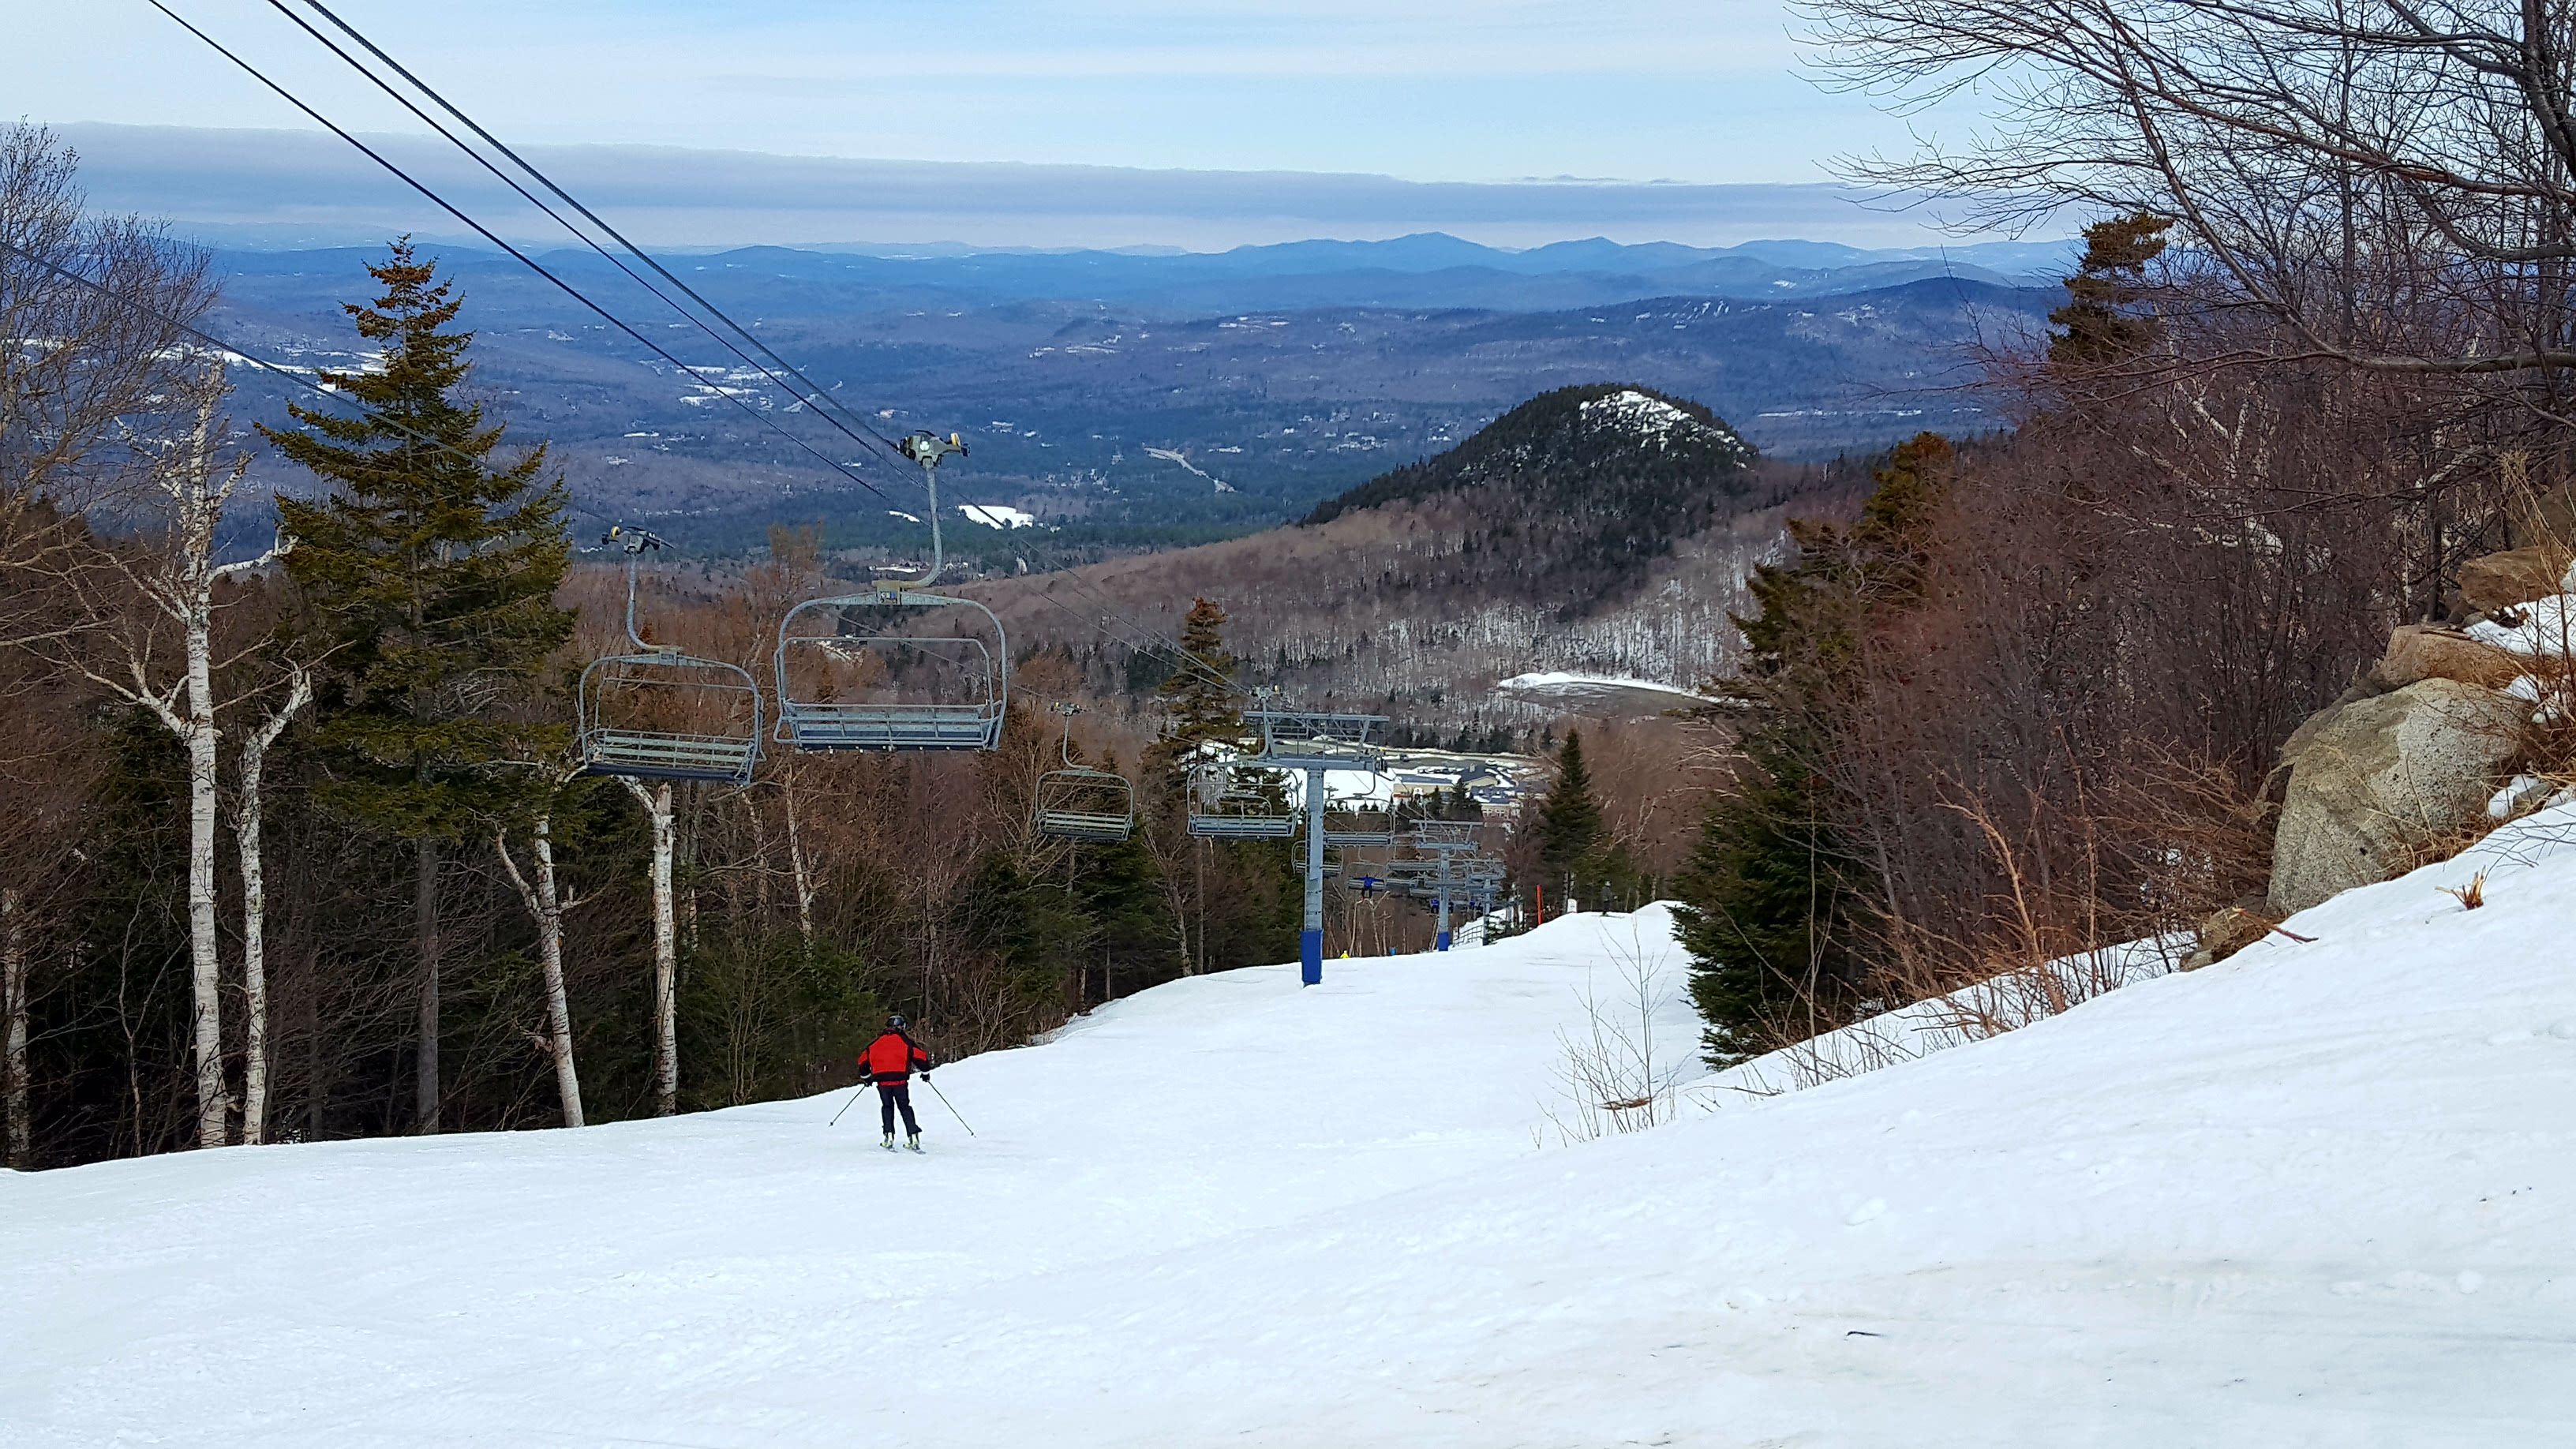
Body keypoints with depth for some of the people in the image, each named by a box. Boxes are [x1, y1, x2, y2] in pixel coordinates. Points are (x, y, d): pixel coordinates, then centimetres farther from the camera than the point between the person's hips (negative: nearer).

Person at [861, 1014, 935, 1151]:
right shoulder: (905, 1041, 6)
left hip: (882, 1082, 2)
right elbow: (921, 1057, 2)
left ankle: (889, 1136, 3)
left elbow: (863, 1062, 20)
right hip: (900, 1081, -2)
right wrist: (925, 1072, 18)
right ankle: (913, 1136, -1)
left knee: (887, 1107, 19)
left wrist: (867, 1076, 36)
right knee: (905, 1107, 11)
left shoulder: (876, 1044, 16)